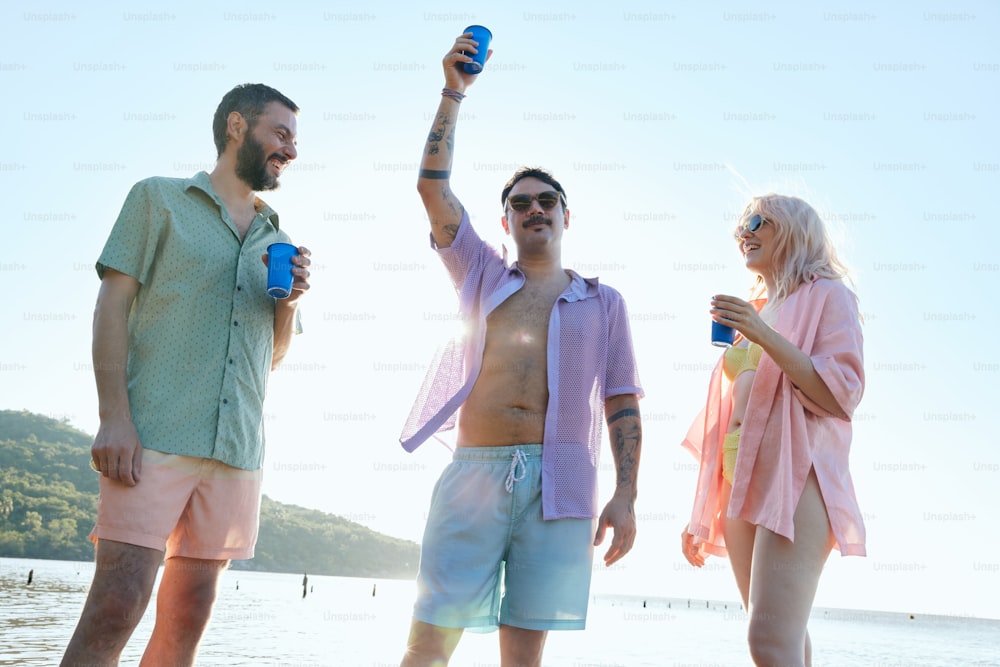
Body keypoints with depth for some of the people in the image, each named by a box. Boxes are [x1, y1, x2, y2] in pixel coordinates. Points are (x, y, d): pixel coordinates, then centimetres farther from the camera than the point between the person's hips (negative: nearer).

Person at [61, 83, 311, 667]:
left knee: (187, 620, 5)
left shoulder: (278, 241, 21)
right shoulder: (158, 198, 9)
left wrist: (290, 301, 1)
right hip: (154, 438, -4)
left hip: (238, 449, 5)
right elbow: (112, 305, 0)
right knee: (116, 609, -10)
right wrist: (113, 418, -12)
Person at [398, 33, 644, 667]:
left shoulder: (602, 301, 15)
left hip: (558, 483, 0)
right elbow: (434, 187, 8)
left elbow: (623, 404, 8)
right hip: (472, 473, 1)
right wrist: (453, 93, 5)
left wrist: (625, 496, -2)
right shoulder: (482, 275, 17)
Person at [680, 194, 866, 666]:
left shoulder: (827, 296, 3)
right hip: (739, 480, 7)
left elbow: (843, 394, -12)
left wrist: (764, 336, -19)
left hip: (794, 472, -7)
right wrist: (701, 514, 18)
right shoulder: (752, 311, 23)